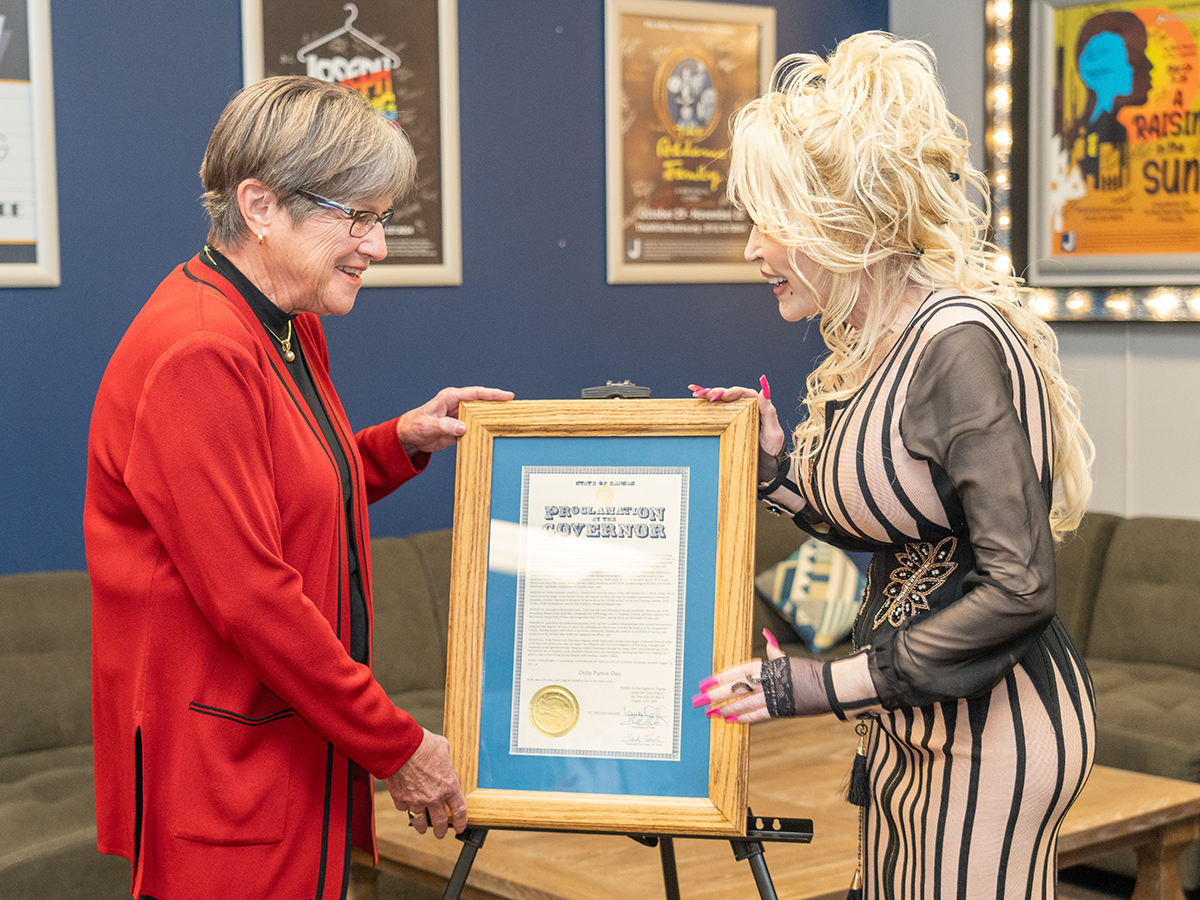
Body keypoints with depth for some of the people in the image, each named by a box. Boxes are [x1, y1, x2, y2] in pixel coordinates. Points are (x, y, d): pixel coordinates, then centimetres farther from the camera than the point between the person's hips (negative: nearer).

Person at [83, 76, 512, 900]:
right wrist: (397, 746, -18)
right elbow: (248, 595, -24)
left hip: (300, 743, 10)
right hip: (219, 769, -9)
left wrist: (403, 441, 9)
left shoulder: (292, 331, 11)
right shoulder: (199, 353, -21)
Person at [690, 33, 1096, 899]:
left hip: (992, 721, -9)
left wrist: (828, 683, -21)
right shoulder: (863, 343, 4)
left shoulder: (958, 342, -23)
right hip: (914, 722, 9)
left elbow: (1019, 586, -25)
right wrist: (775, 469, 2)